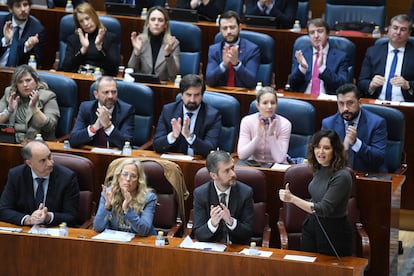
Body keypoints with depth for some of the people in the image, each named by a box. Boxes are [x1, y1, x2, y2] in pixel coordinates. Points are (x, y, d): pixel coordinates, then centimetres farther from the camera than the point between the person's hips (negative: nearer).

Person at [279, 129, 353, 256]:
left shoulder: (342, 176, -23)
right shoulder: (319, 169, 0)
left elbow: (324, 209, -27)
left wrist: (292, 198, -32)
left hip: (334, 232, -7)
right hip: (312, 225, 7)